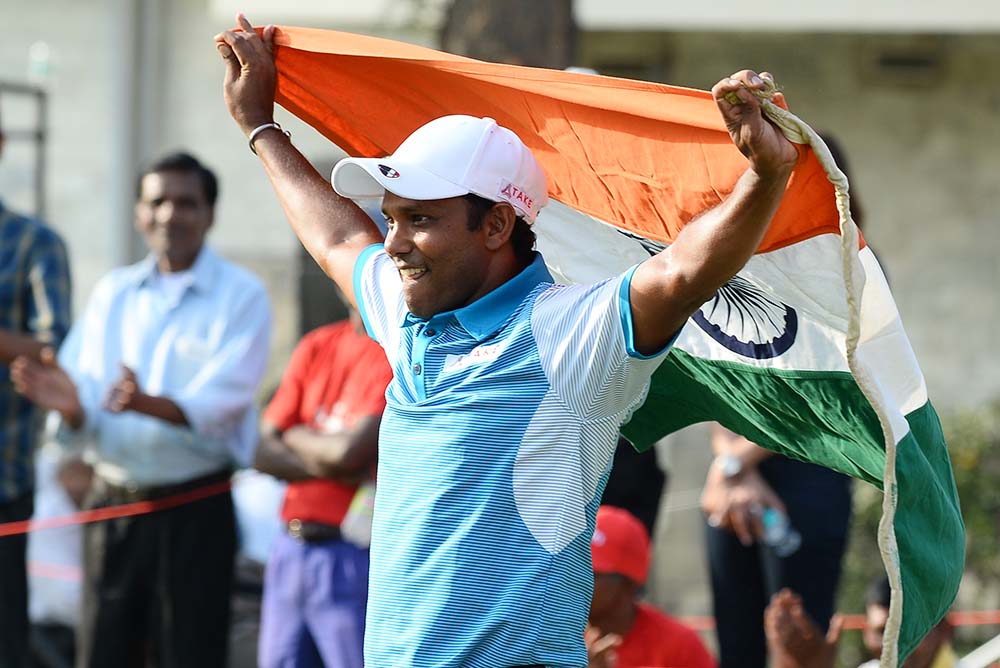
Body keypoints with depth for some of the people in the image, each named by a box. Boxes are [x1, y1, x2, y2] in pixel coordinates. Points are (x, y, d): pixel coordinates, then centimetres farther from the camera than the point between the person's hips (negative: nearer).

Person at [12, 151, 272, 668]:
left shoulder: (241, 296, -3)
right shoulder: (112, 292, 10)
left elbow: (218, 404, -16)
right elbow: (86, 408, 3)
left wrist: (148, 404, -35)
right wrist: (71, 405, -21)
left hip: (193, 513, -4)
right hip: (113, 505, 4)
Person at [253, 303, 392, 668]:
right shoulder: (315, 347, 13)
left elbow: (350, 452, -17)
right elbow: (262, 450, 8)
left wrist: (297, 437, 3)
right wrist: (323, 465, -11)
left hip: (355, 553, -6)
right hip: (290, 549, 7)